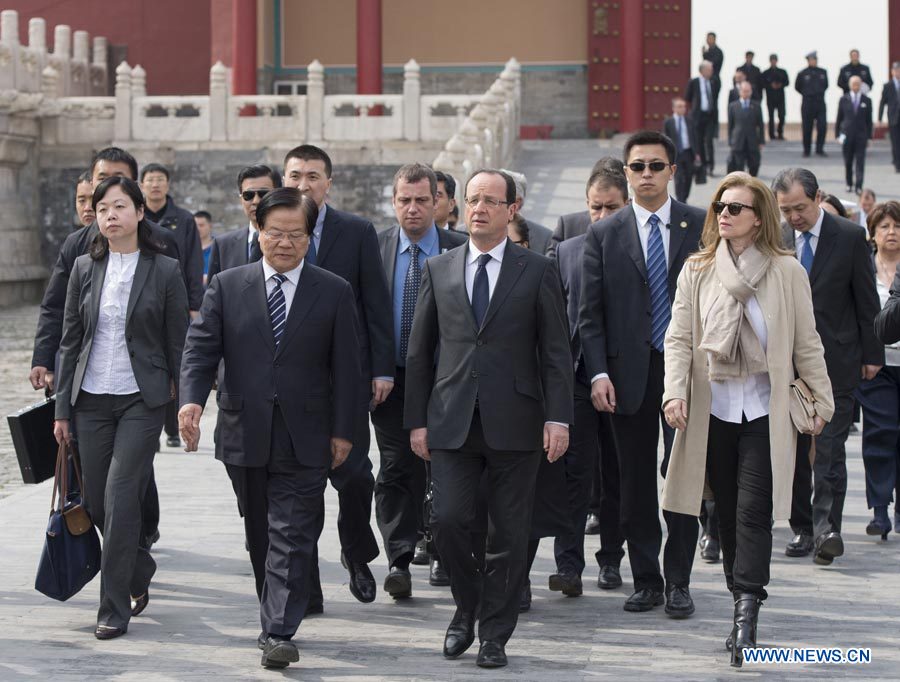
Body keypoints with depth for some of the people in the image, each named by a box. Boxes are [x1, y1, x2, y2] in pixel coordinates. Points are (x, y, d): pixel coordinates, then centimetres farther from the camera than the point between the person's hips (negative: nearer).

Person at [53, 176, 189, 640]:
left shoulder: (165, 271, -2)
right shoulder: (84, 268, 5)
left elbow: (177, 344, 1)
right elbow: (70, 341, 8)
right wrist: (62, 407, 6)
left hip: (142, 400, -4)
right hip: (92, 400, 4)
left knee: (121, 497, -11)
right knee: (96, 503, 7)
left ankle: (114, 607, -2)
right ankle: (140, 572, 33)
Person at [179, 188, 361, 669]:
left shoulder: (334, 293, 3)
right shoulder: (227, 287, 4)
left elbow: (346, 368, 3)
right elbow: (200, 349, -2)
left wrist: (343, 430, -1)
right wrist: (192, 399, -20)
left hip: (305, 439, -2)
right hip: (245, 435, 2)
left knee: (291, 538, -8)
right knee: (260, 536, 13)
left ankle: (278, 633, -10)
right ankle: (278, 610, 29)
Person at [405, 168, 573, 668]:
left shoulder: (538, 271, 4)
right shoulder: (439, 270, 10)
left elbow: (556, 351, 1)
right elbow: (420, 350, 12)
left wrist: (558, 418, -9)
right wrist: (417, 420, 6)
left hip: (514, 421, -1)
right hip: (452, 421, 2)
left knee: (509, 533, 2)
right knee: (449, 520, -8)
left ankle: (495, 635, 13)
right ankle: (468, 609, 17)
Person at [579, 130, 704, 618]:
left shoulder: (702, 227, 2)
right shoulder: (604, 234, 4)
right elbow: (590, 313, 2)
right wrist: (598, 373, -8)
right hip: (630, 375, 1)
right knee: (636, 483, 6)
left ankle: (678, 582, 11)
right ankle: (646, 581, 16)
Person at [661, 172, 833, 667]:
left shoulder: (787, 272, 1)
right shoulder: (697, 271, 6)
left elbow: (806, 343, 5)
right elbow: (679, 338, 2)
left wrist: (821, 399, 4)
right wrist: (675, 392, -12)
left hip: (765, 408, -3)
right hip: (714, 407, 3)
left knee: (754, 511, -10)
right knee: (727, 511, 7)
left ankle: (746, 620, -14)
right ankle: (742, 610, 16)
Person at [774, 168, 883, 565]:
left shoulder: (850, 237, -2)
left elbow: (867, 301, 2)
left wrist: (872, 354, 1)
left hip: (836, 361, -3)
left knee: (829, 449, -9)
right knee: (793, 448, 6)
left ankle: (826, 527, -11)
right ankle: (802, 528, 15)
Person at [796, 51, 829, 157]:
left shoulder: (822, 72, 5)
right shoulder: (802, 74, -3)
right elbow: (797, 87, 9)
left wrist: (820, 93, 12)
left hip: (820, 102, 2)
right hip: (807, 104, -2)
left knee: (822, 127, -6)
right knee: (807, 128, 2)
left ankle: (819, 149, 4)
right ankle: (806, 150, 12)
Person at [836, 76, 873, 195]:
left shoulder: (866, 100, 4)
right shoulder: (844, 100, 3)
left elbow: (869, 120, 6)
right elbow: (839, 118, 7)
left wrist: (869, 136, 3)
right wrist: (837, 134, 3)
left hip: (861, 136, -1)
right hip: (847, 135, 1)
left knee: (860, 162, -7)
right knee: (848, 162, 8)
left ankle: (859, 186, -9)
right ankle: (849, 184, 22)